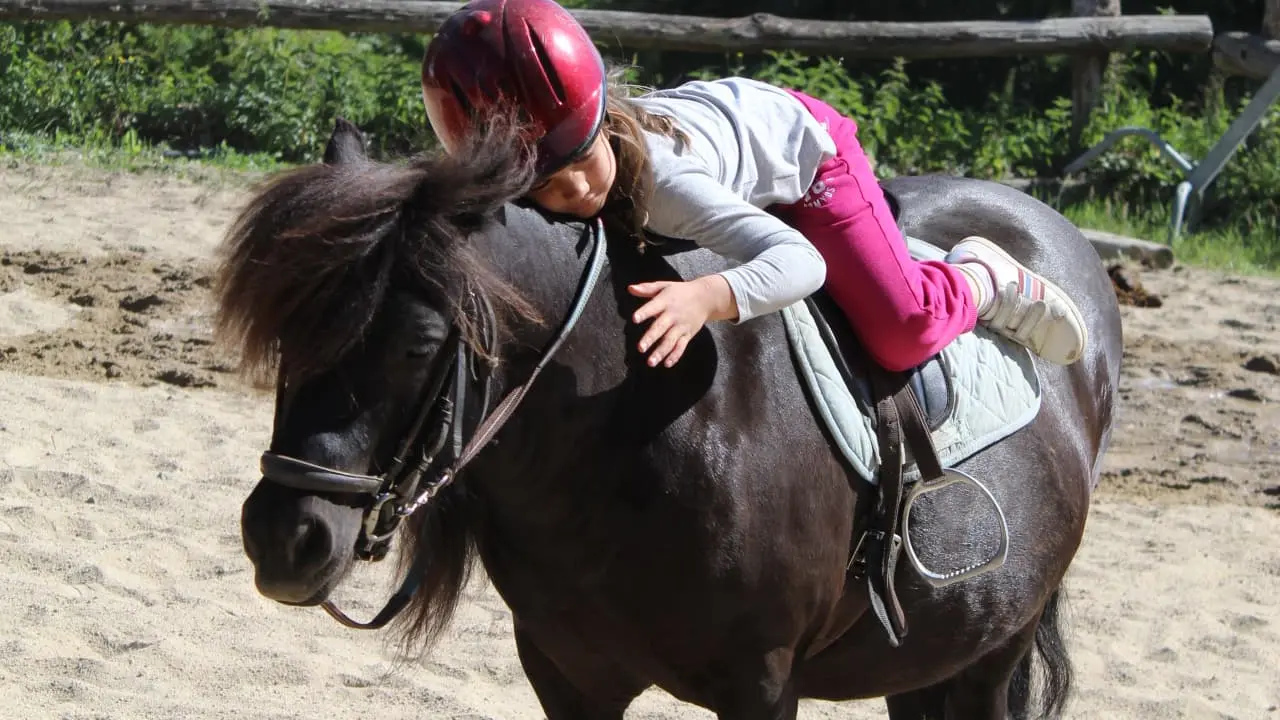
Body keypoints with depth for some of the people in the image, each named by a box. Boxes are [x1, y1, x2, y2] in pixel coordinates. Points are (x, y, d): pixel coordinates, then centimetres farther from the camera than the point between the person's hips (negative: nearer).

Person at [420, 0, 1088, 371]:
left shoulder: (659, 177, -48)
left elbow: (802, 261, -54)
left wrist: (706, 298, -72)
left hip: (797, 143, -6)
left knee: (902, 330, -16)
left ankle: (988, 281, 17)